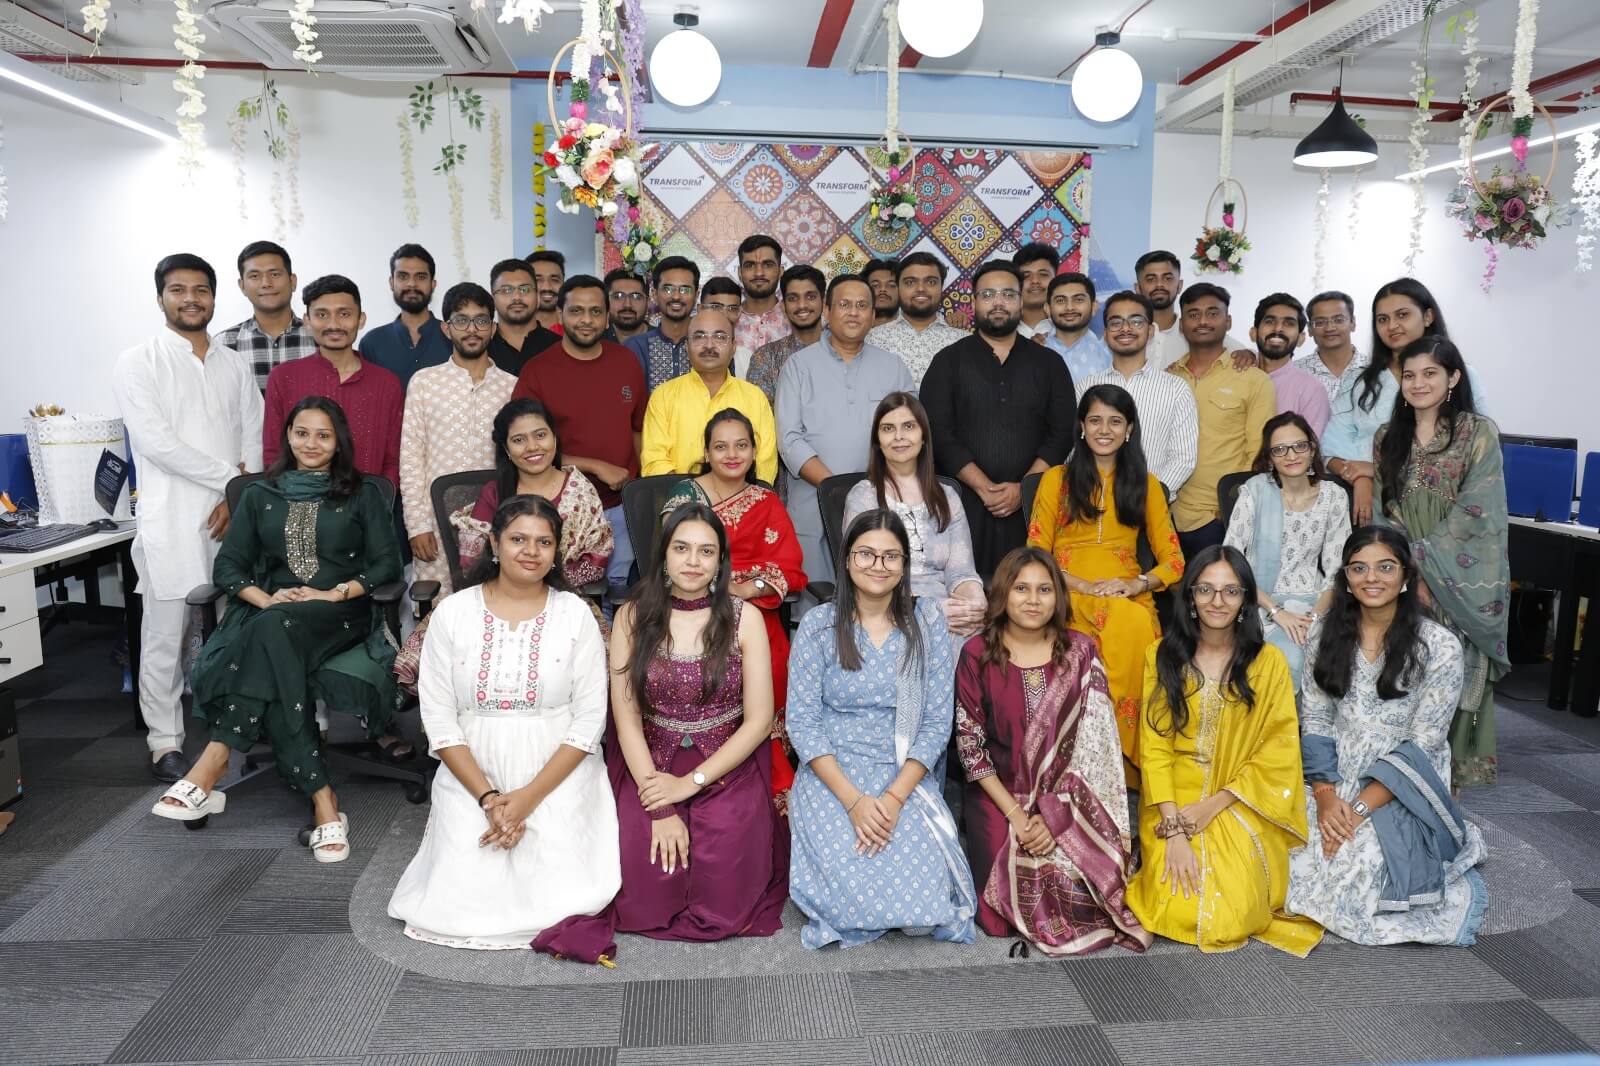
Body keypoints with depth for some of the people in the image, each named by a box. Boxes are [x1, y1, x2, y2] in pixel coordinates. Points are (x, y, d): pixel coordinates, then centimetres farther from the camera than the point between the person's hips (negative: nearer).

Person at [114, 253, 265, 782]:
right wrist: (230, 476, -10)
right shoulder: (138, 363, 0)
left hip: (232, 519, 4)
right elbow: (155, 442, -11)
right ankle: (165, 743, 13)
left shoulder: (234, 366, 14)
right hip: (172, 523, -3)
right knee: (166, 635, 2)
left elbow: (253, 439, 9)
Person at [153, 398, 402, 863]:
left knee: (276, 632, -38)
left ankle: (214, 763, -40)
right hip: (269, 615, 3)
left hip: (341, 617, -2)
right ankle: (322, 798, -42)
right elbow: (227, 567, 13)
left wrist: (336, 593, -12)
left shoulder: (363, 494, 14)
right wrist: (266, 599, -8)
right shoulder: (260, 495, 21)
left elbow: (387, 563, 5)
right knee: (273, 662, -36)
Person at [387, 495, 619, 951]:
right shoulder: (453, 613, 0)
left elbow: (589, 720, -5)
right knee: (461, 903, -13)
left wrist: (530, 797, -14)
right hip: (472, 778, 1)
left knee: (559, 900, -16)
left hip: (558, 779, -1)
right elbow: (438, 719, -2)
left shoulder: (575, 614, -2)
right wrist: (488, 798, -12)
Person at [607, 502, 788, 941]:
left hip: (728, 768, -1)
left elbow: (759, 720, -4)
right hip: (649, 768, 1)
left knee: (721, 900, -15)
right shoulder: (633, 617, 0)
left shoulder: (744, 618, -2)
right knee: (647, 897, -15)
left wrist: (691, 782, -12)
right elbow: (626, 717, -3)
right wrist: (660, 810, -11)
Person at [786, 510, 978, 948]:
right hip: (830, 777, -1)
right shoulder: (819, 625, -2)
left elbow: (938, 721, -2)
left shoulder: (926, 623, 2)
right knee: (858, 892, -24)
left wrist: (895, 797, -14)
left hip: (906, 779, 1)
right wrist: (853, 800, -17)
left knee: (925, 892, -21)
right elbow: (803, 722, -6)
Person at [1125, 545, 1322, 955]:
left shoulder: (1268, 662, 0)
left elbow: (1278, 754, -2)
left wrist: (1212, 806, -12)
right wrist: (1173, 829, -14)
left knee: (1230, 914, -18)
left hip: (1240, 808, 0)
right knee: (1177, 909, -19)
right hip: (1174, 804, 0)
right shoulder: (1162, 655, 1)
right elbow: (1153, 746, -3)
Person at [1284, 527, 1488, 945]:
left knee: (1354, 870, -24)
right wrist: (1325, 795, -13)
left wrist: (1361, 808, -19)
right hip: (1336, 781, 3)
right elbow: (1314, 722, 1)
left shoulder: (1439, 646, -11)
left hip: (1402, 794, -3)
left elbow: (1421, 746, -12)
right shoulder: (1327, 637, 1)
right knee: (1291, 852, -20)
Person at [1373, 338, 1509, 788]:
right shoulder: (1387, 438, 10)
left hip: (1460, 582, -3)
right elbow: (1379, 512, 5)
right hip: (1402, 577, 3)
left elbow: (1475, 512, -10)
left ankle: (1455, 766, 14)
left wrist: (1421, 557, -12)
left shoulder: (1479, 433, -3)